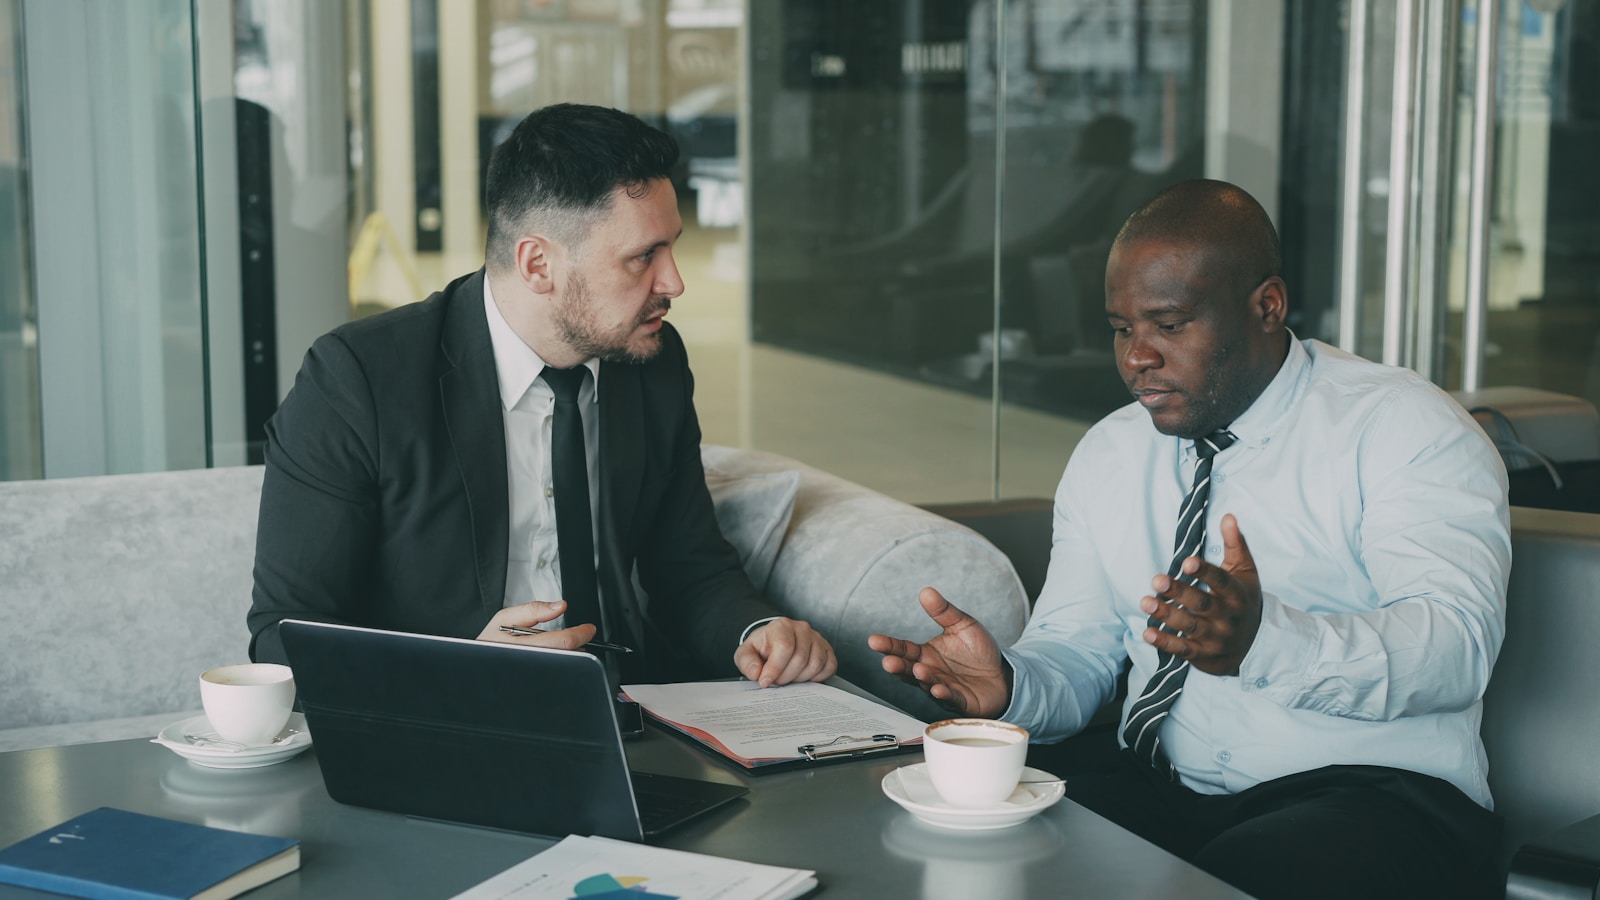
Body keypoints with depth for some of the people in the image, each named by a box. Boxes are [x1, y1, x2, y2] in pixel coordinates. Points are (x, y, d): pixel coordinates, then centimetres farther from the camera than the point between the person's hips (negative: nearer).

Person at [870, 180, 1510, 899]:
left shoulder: (1406, 429, -5)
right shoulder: (1106, 455, 14)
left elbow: (1458, 641, -19)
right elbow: (1073, 656, 13)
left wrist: (1265, 639, -37)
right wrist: (1006, 684, -13)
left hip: (1368, 793, -4)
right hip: (1157, 794, 5)